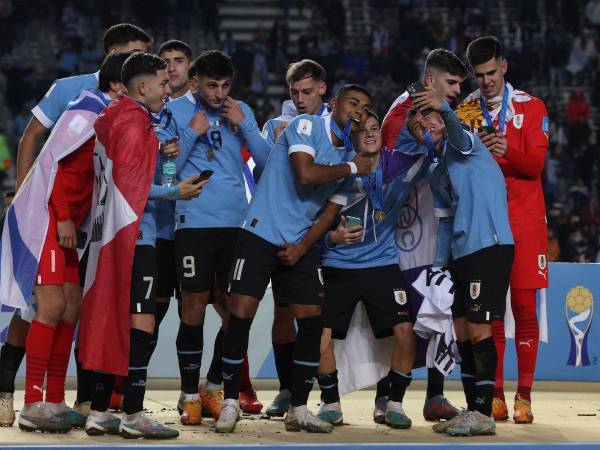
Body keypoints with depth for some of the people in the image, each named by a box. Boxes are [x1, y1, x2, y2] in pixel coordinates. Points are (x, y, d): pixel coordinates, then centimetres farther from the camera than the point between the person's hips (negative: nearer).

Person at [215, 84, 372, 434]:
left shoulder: (350, 156, 10)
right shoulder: (306, 126, -8)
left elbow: (329, 213, 11)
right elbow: (305, 174, -25)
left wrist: (303, 247, -4)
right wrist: (351, 168, -13)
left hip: (300, 243, 6)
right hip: (261, 231, -6)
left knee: (312, 320, -1)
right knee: (241, 314, -10)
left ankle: (298, 409, 8)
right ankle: (230, 404, 2)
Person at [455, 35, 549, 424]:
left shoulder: (532, 108, 4)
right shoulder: (464, 112, 9)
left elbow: (536, 164, -5)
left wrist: (507, 151, -24)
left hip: (524, 218, -1)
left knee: (525, 307, -4)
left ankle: (524, 396, 0)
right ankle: (496, 395, 6)